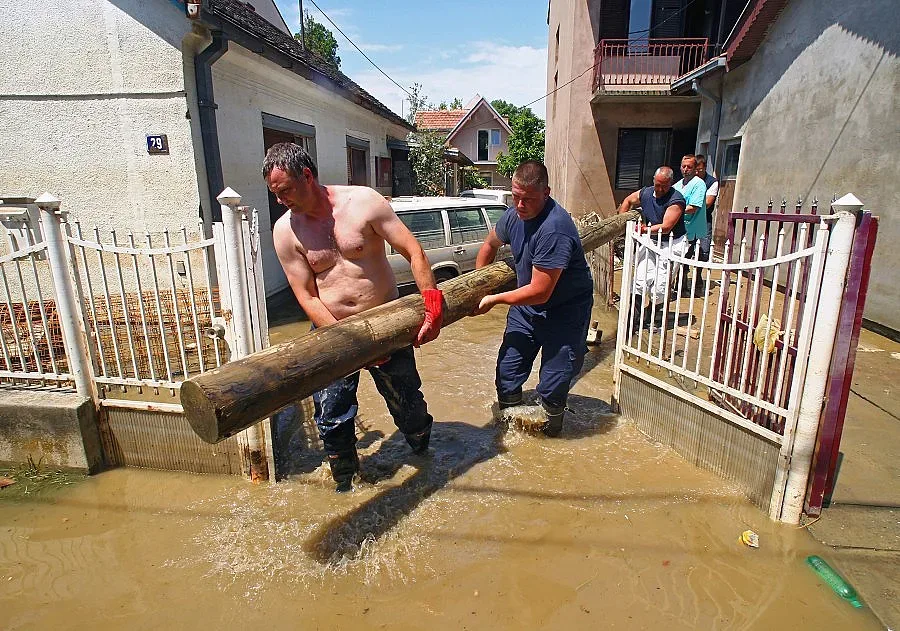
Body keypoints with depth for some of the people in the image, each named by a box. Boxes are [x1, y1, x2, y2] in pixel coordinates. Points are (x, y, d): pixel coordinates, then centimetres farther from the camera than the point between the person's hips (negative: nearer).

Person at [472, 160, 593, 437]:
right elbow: (490, 244, 16)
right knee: (507, 370, 8)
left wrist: (494, 299, -18)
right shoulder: (514, 214, -6)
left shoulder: (554, 229, -31)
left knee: (553, 385, -3)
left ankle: (548, 430, 27)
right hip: (526, 305, 7)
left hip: (565, 310, -7)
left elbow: (540, 292, -30)